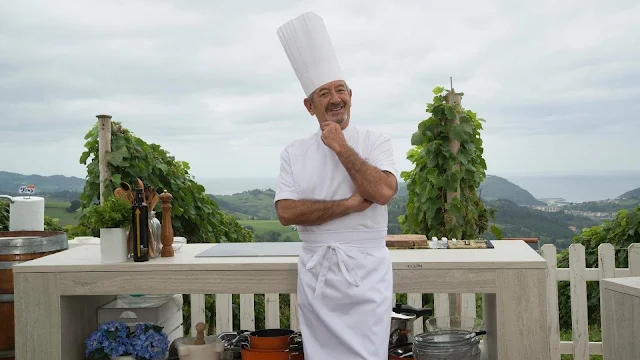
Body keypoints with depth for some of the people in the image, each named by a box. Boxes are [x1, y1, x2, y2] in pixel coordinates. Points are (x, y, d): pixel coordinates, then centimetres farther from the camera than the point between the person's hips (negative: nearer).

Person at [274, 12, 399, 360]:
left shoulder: (375, 142, 0)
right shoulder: (294, 152, 3)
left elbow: (383, 192, -18)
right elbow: (286, 212, -9)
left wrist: (341, 148, -13)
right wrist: (350, 204, -15)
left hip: (366, 270, -2)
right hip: (316, 272, 2)